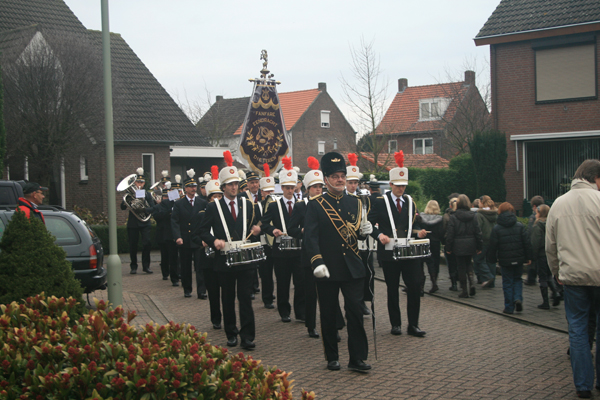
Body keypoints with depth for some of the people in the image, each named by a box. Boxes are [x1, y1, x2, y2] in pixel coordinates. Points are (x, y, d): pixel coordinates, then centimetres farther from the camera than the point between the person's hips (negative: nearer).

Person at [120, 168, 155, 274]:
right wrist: (126, 204, -23)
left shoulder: (147, 194, 9)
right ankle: (133, 266, 14)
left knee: (147, 243, -10)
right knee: (133, 245, 3)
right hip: (132, 223, 0)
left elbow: (152, 208, 0)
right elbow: (122, 207, -1)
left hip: (145, 223, 0)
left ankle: (146, 266, -2)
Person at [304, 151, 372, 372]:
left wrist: (365, 230, -7)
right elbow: (310, 237, -11)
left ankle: (357, 358, 6)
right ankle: (332, 358, 19)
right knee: (328, 315, 6)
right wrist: (317, 263, -23)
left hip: (352, 268, 2)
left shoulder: (355, 203, 10)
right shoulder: (315, 205, -2)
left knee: (356, 312, -1)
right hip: (328, 270, -2)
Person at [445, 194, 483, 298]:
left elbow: (450, 234, -7)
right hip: (470, 246, 3)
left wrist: (448, 248, 0)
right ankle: (472, 283, -3)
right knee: (468, 263, 20)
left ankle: (464, 291, 6)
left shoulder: (453, 217, -8)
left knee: (461, 267, 4)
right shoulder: (473, 216, 1)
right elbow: (478, 232, 2)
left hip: (458, 246, -3)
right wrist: (479, 247, 9)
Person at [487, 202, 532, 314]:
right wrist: (528, 257, 8)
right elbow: (527, 243, 0)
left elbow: (493, 245, -5)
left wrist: (492, 259, 6)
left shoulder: (496, 228, -6)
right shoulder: (519, 226, -1)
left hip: (505, 260, -2)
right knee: (517, 279, 18)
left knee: (507, 282, 7)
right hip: (518, 259, 2)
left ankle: (509, 307, 8)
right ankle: (518, 298, -5)